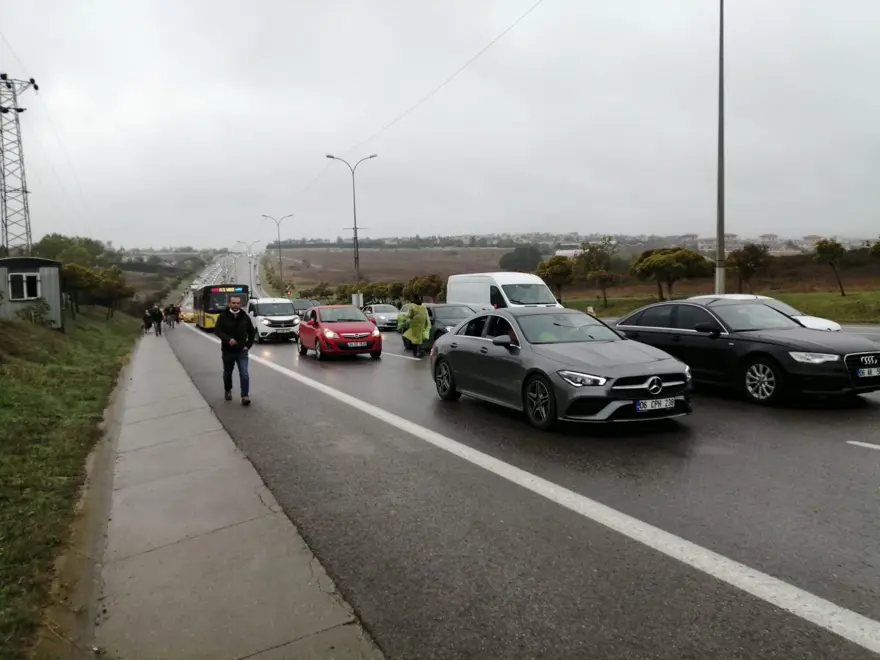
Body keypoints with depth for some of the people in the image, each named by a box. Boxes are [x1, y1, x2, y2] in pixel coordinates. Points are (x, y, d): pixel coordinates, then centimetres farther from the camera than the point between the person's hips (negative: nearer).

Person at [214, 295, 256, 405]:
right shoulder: (223, 316, -5)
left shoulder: (245, 317, 2)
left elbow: (252, 332, 11)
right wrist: (228, 339, -30)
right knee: (227, 373, 17)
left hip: (242, 351, 0)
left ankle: (245, 396, -7)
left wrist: (248, 345, 0)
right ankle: (227, 391, 39)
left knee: (244, 374, -11)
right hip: (227, 351, 0)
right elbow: (217, 330, -15)